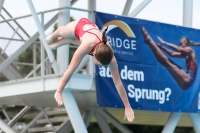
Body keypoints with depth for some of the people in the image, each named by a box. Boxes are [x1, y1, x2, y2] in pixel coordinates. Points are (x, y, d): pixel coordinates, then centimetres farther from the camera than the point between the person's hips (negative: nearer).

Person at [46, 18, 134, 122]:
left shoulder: (109, 55, -41)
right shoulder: (87, 46, -52)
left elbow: (118, 82, -36)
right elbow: (71, 69, -46)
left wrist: (127, 107, -34)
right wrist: (58, 92, -46)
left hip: (91, 27, 2)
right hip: (79, 25, -2)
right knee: (62, 33, 33)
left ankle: (55, 44, 65)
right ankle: (52, 36, 68)